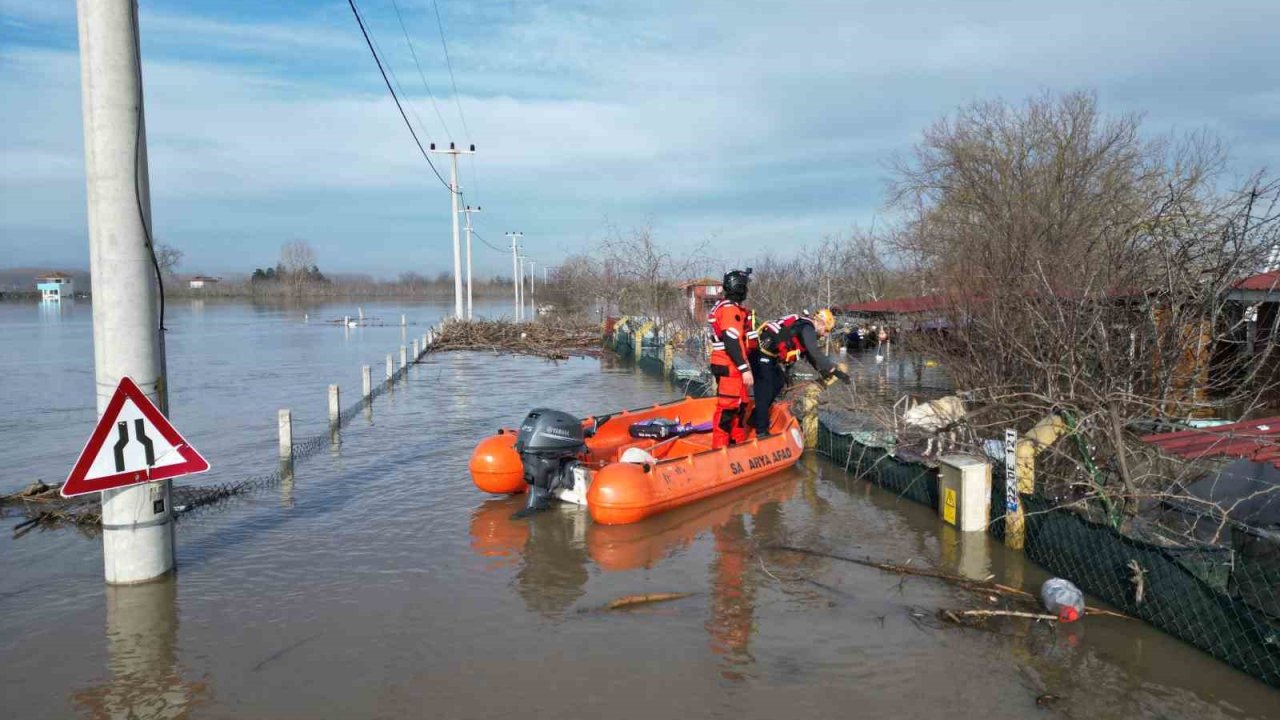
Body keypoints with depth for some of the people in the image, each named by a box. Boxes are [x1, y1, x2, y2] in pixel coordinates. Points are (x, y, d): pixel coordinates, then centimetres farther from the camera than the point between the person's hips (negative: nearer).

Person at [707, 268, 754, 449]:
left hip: (732, 366, 11)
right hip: (729, 368, -11)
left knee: (740, 405, 19)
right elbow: (731, 342, -24)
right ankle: (720, 448, -5)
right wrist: (745, 369, -24)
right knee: (727, 408, -8)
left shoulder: (731, 308, 17)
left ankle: (738, 443, 30)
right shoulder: (730, 310, -17)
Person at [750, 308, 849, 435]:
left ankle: (756, 419, 29)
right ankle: (761, 431, -3)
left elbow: (809, 355, 24)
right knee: (765, 392, -8)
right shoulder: (807, 327, -14)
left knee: (778, 383, 20)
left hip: (769, 355, 10)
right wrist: (835, 370, -22)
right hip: (762, 354, -10)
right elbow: (815, 354, -23)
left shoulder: (804, 326, 17)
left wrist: (824, 372, 17)